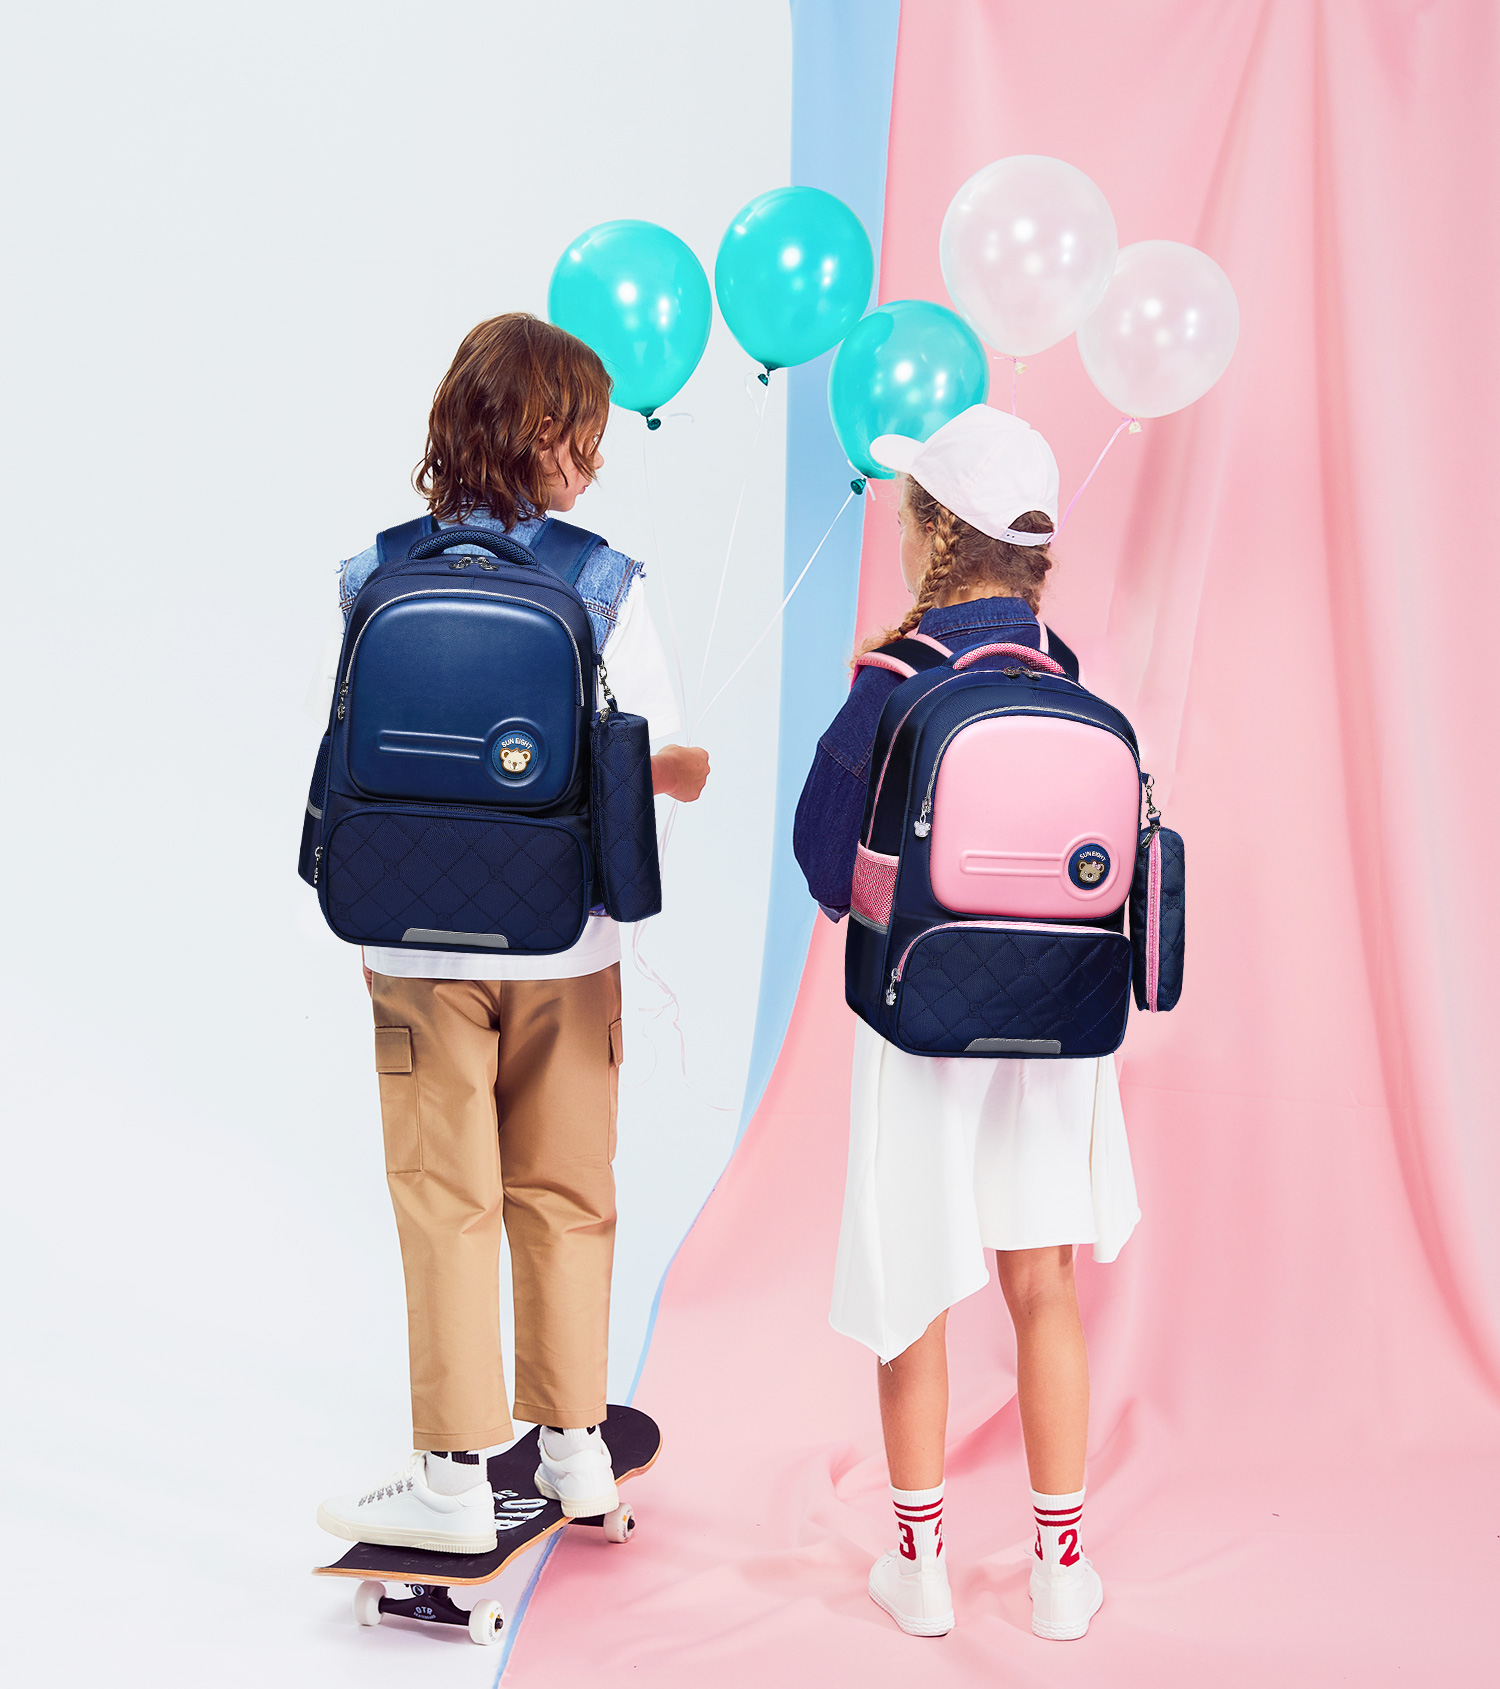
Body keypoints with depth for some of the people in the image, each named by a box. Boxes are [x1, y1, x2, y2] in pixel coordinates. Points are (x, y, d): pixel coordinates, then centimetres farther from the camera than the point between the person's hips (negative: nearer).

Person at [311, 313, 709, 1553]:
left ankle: (456, 1476, 13)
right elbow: (650, 764, -6)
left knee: (445, 1202, 8)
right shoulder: (605, 584, -8)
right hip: (567, 943, 1)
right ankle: (574, 1443, 26)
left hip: (421, 942, 0)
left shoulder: (374, 582, -6)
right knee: (565, 1194, 15)